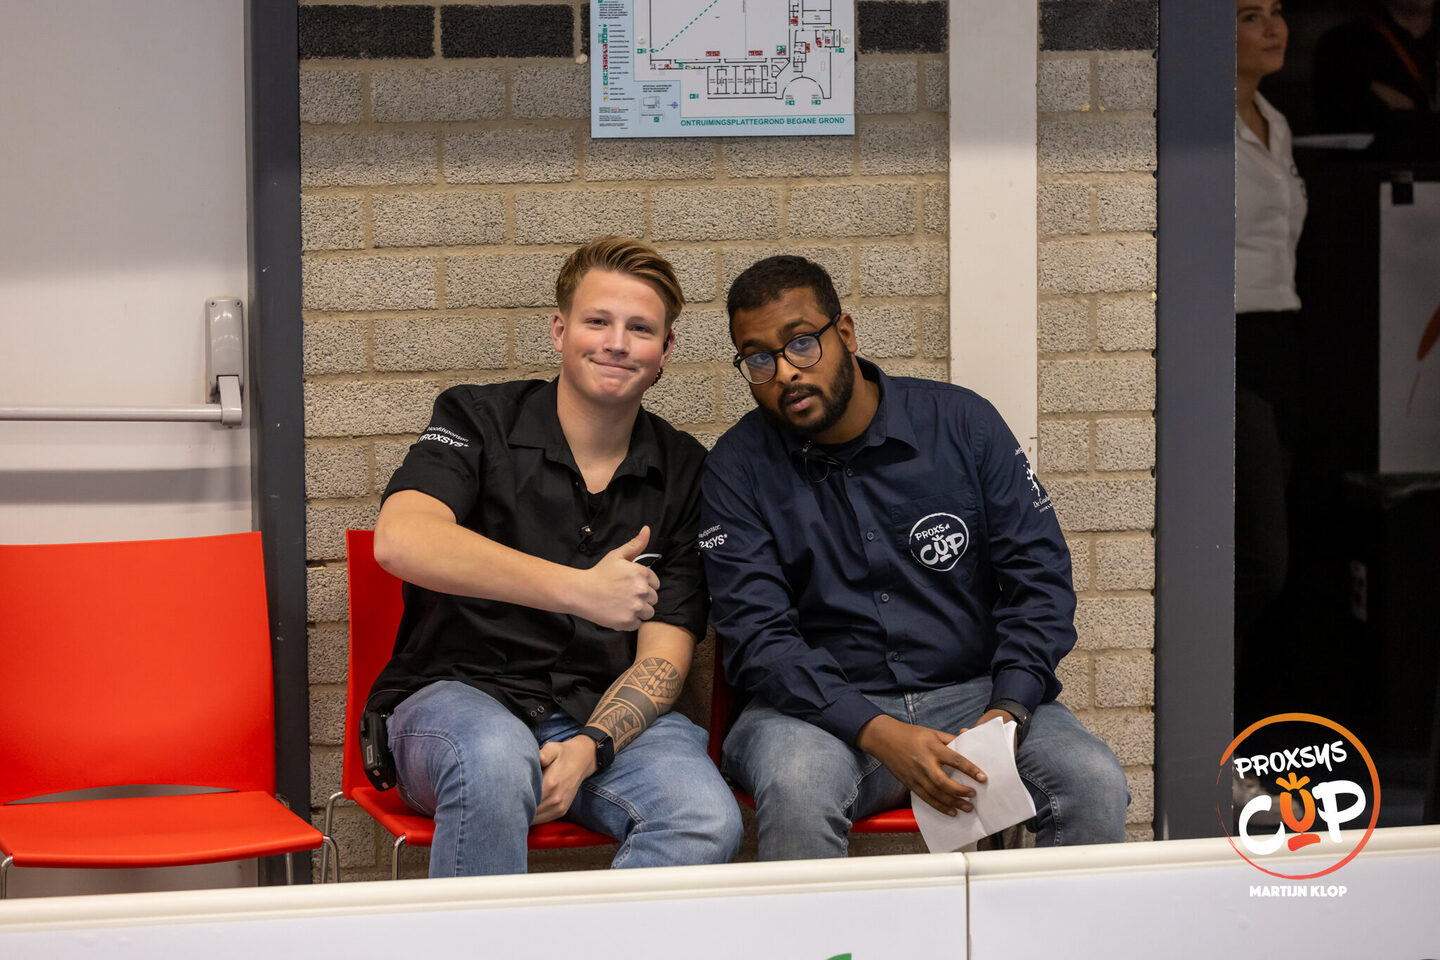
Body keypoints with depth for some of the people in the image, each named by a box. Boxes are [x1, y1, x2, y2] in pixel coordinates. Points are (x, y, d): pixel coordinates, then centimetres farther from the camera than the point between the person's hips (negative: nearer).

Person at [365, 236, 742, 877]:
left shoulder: (683, 471, 8)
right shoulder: (479, 420, 0)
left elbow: (664, 653, 3)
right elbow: (401, 541, -21)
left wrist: (590, 747, -19)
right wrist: (579, 590, -27)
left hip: (608, 711, 3)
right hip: (460, 694, -3)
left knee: (707, 821, -29)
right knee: (497, 762, -39)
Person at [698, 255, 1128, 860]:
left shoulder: (962, 423, 5)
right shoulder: (738, 469, 0)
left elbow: (1040, 576, 3)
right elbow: (757, 638, -9)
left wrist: (1007, 711, -14)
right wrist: (879, 735, -24)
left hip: (972, 691, 2)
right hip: (824, 710, -1)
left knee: (1095, 785, -26)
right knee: (798, 789, -36)